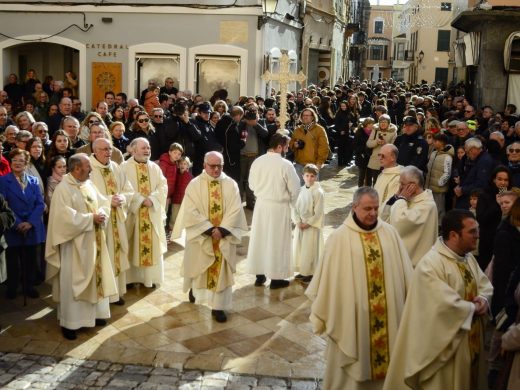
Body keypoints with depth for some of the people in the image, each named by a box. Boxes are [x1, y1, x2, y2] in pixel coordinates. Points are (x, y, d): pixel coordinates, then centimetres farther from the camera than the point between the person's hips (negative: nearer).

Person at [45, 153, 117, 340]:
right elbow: (67, 217, -24)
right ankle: (69, 322, 9)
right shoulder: (63, 189, -16)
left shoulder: (89, 185, 7)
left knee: (96, 277, 14)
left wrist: (101, 214, -14)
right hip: (74, 244, -8)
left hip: (93, 241, 8)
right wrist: (91, 218, -20)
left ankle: (94, 313, 28)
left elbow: (104, 203, 8)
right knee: (72, 282, -1)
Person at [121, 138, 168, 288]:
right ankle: (132, 278, 11)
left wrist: (152, 199, -15)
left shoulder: (155, 167, 11)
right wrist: (141, 200, -19)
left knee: (153, 246, 6)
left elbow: (163, 187, 1)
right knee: (132, 247, 2)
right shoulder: (125, 167, -3)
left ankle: (151, 277, 16)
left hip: (153, 214, 4)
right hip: (132, 213, -4)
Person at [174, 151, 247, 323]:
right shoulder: (195, 184, -6)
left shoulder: (231, 184, -2)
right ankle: (194, 288, 45)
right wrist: (210, 229, -20)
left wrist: (222, 230, -19)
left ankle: (218, 306, 10)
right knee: (199, 267, 15)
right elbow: (191, 212, -14)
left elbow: (235, 210, -8)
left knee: (221, 271, 3)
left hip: (224, 236, 1)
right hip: (201, 236, -1)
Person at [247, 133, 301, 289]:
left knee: (259, 239, 14)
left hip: (261, 204, 5)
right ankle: (276, 278, 14)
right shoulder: (285, 165, -18)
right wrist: (290, 203, 9)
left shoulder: (257, 161, -4)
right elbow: (295, 189, -10)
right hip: (279, 207, -4)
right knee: (277, 241, 6)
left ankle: (259, 274, 24)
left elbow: (252, 184, 6)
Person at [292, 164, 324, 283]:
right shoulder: (301, 190, 2)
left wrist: (308, 223, -15)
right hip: (300, 225, 6)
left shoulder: (318, 192, -15)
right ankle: (302, 271, 28)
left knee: (310, 250, 2)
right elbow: (295, 207, 4)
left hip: (312, 226, -6)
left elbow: (318, 212, -15)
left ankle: (310, 273, 16)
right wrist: (298, 222, -7)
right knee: (298, 248, 14)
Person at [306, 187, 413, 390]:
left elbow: (404, 272, 7)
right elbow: (327, 278, -5)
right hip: (352, 314, -3)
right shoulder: (340, 237, -10)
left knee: (386, 357, 14)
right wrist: (322, 314, 0)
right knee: (354, 365, 9)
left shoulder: (389, 233, 0)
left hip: (389, 314, 3)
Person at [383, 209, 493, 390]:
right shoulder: (430, 265, -24)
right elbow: (445, 305, -29)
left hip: (471, 340, 9)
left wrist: (483, 299, -11)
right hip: (445, 346, -8)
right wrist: (474, 308, -14)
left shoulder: (468, 257, 6)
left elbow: (485, 285, 11)